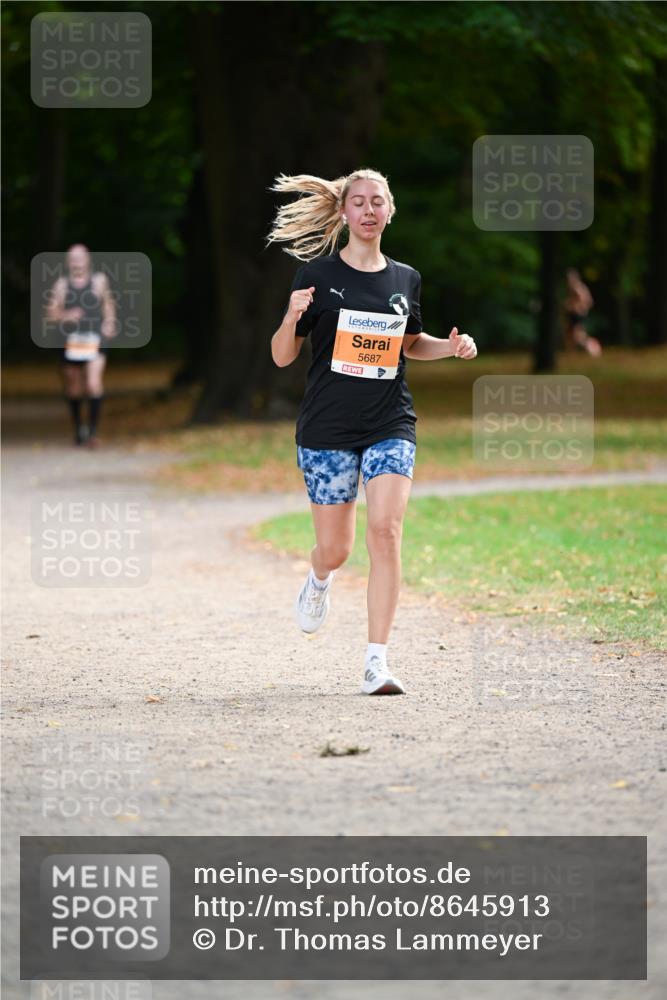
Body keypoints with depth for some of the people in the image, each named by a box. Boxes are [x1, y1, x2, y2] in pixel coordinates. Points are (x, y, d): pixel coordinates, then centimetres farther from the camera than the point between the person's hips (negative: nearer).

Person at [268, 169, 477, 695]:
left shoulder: (406, 279, 8)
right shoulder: (319, 274, -3)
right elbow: (282, 357, -1)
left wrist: (450, 347, 5)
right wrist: (293, 317, -21)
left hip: (391, 427, 2)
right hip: (328, 428, -2)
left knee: (386, 532, -16)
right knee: (335, 548, 3)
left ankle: (377, 662, -14)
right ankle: (321, 581, 43)